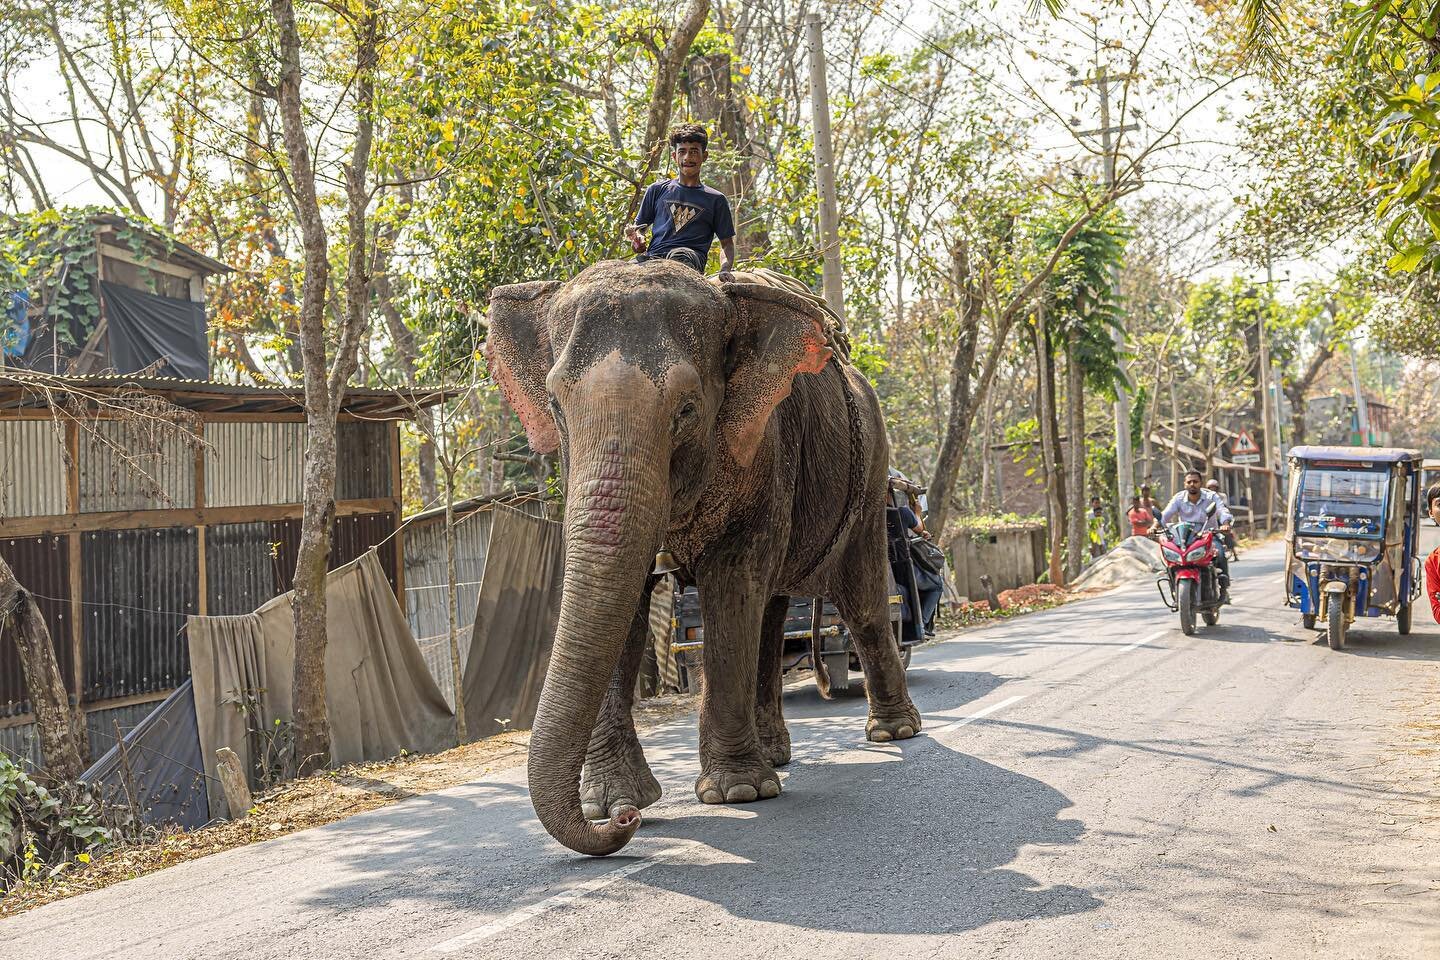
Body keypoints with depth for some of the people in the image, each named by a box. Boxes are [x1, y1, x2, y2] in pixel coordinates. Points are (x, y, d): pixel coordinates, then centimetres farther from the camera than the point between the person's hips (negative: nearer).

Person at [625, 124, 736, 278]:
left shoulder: (715, 199, 21)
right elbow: (639, 226, 28)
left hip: (691, 256, -1)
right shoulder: (657, 190, 25)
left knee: (678, 256, -42)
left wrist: (725, 270, -1)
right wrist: (637, 240, 1)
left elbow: (727, 243, 22)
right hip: (653, 256, 1)